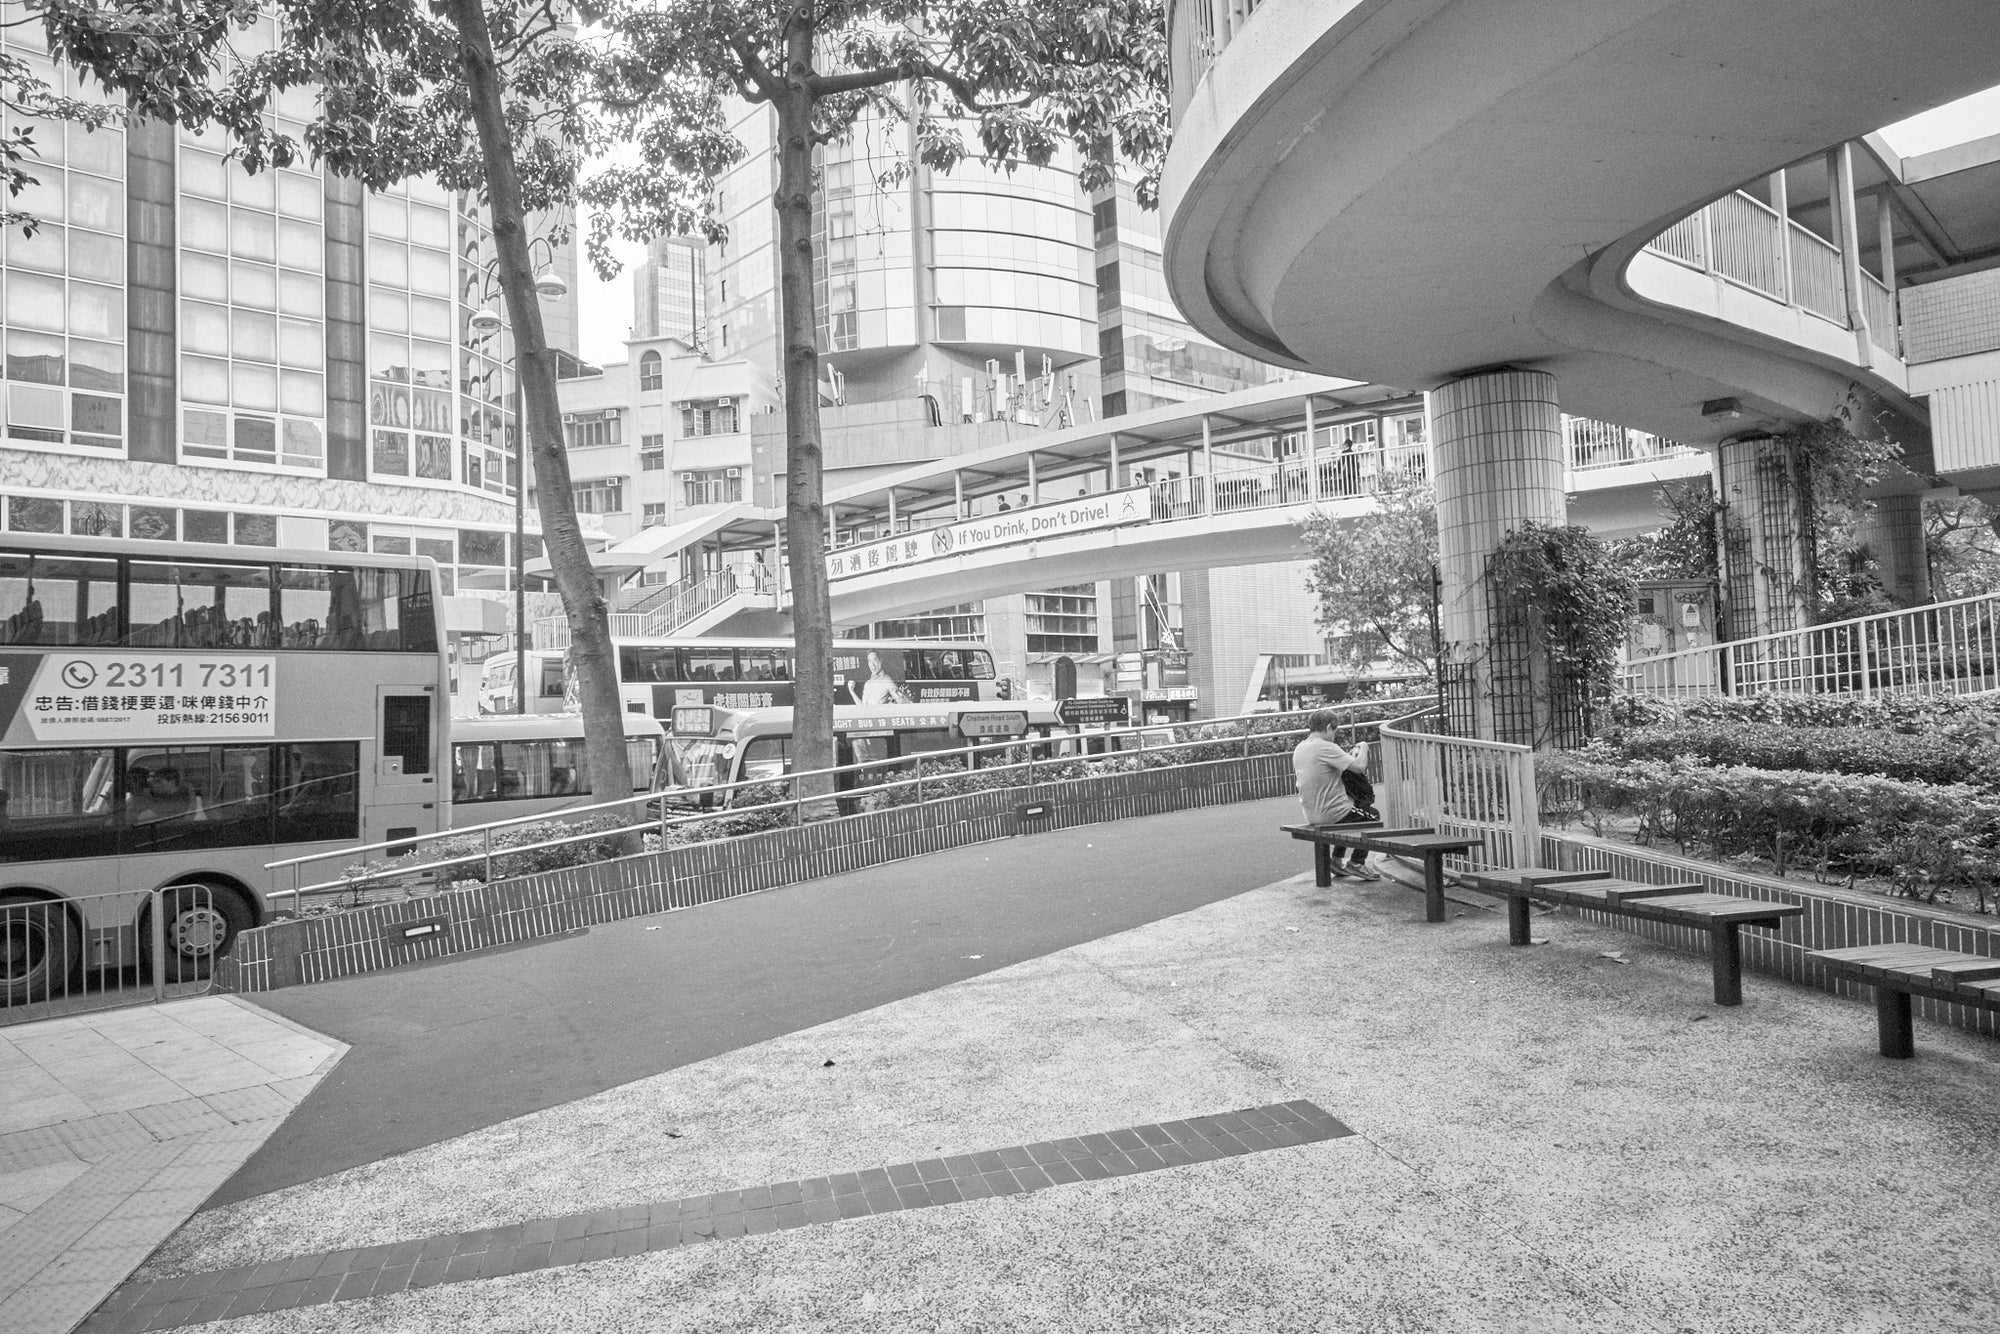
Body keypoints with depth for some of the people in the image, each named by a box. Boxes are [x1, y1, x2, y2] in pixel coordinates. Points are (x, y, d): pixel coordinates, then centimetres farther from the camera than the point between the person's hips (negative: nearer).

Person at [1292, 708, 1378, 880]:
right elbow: (1359, 766, -23)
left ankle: (1336, 859, 32)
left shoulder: (1299, 748, 5)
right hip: (1332, 813, -9)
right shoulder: (1326, 747, -21)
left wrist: (1347, 755, 12)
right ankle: (1356, 863, 14)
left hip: (1311, 815, 9)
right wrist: (1363, 748, -4)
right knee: (1373, 817, 15)